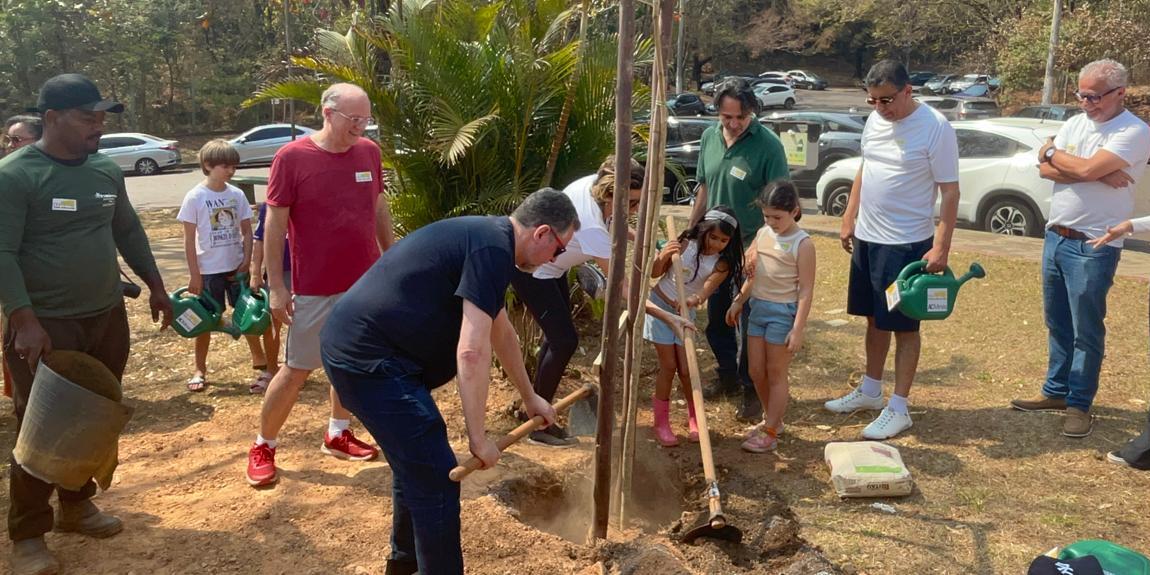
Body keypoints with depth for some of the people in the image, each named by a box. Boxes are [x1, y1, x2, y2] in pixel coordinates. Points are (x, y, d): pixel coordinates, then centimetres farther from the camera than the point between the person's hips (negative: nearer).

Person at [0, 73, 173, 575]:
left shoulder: (107, 171, 7)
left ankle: (76, 505, 33)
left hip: (107, 317, 6)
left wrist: (155, 285, 17)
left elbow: (129, 232, 18)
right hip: (46, 325, -6)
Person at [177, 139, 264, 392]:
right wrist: (194, 274, -10)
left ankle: (258, 357, 31)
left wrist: (247, 260, -6)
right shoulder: (195, 197, -11)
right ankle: (200, 370, 21)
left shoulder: (237, 194, -1)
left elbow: (246, 231, 5)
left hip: (236, 267, 3)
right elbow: (189, 240, -9)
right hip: (209, 270, -3)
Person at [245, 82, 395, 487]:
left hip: (366, 282, 5)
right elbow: (275, 222, -9)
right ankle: (262, 446, 18)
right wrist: (276, 285, -10)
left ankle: (337, 434, 32)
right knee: (297, 369, 2)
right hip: (316, 288, -5)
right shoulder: (292, 157, -12)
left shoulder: (369, 152, 2)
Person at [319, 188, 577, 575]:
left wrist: (529, 398, 36)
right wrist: (478, 437, -14)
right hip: (368, 358, -11)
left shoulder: (486, 238, 16)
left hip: (354, 346, 11)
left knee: (416, 460, 25)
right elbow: (471, 352, -23)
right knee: (436, 476, -4)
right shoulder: (493, 249, -17)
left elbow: (501, 332, 28)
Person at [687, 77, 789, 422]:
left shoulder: (768, 145, -16)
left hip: (750, 249, -6)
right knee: (716, 318, 16)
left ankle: (753, 391, 19)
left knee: (749, 324, 2)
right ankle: (728, 376, 36)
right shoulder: (709, 138, 3)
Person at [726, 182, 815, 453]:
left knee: (776, 374, 3)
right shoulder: (763, 234, 6)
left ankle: (770, 433, 13)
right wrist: (739, 302, 17)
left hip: (782, 312, -6)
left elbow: (806, 290, -14)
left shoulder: (802, 244, -14)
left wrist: (798, 330, -17)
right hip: (758, 307, 6)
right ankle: (771, 419, 32)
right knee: (756, 371, 12)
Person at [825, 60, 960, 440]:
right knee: (874, 318, 18)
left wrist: (941, 246, -20)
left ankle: (898, 409, 13)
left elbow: (950, 191, -15)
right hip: (867, 237, 7)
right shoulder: (876, 119, 6)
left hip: (907, 244, -7)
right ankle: (870, 390, 33)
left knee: (904, 326, 3)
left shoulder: (935, 128, -16)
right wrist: (849, 219, 14)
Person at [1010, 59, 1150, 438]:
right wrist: (1097, 175, -14)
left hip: (1094, 246, -7)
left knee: (1086, 331, 2)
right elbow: (1045, 169, -2)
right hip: (1055, 236, 7)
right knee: (1057, 323, 16)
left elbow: (1087, 169, -24)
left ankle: (1079, 404, 13)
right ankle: (1056, 391, 28)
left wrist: (1054, 154, -5)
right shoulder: (1075, 123, 9)